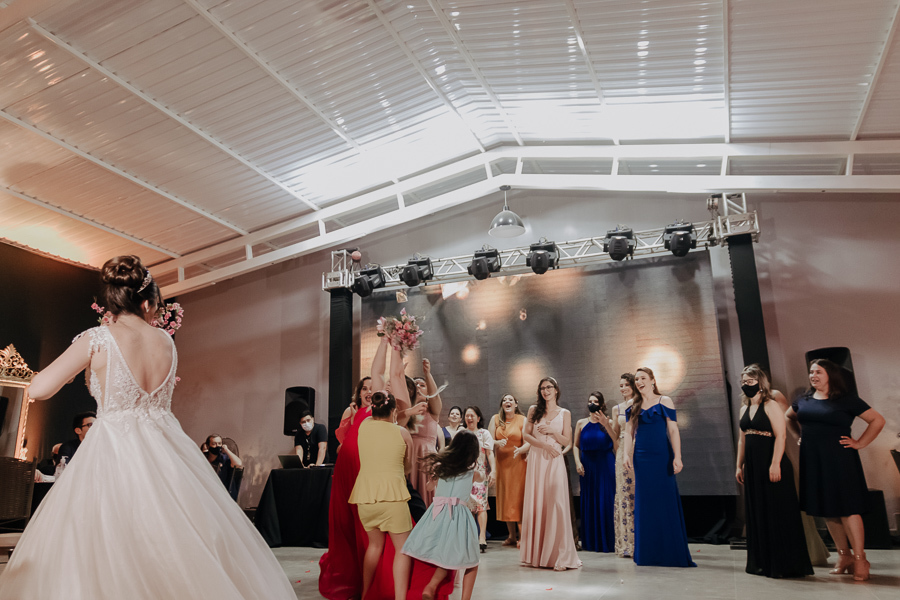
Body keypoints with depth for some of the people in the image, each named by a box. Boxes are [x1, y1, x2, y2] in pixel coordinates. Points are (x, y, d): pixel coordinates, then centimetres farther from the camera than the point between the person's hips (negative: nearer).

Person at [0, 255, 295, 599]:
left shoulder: (97, 340, -10)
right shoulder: (167, 343, 2)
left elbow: (38, 390, -10)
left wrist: (75, 367, 8)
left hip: (114, 454, -4)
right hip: (164, 452, 4)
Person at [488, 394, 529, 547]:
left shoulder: (522, 420, -2)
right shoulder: (495, 419, 6)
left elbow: (528, 443, -8)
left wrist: (520, 450, -28)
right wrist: (498, 443, -18)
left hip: (518, 463, -3)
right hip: (501, 463, 3)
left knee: (518, 498, -5)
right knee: (505, 498, 6)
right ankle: (512, 536, 16)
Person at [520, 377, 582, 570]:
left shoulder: (564, 414, 6)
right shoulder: (534, 410, 9)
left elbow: (567, 441, 3)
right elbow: (526, 434, 3)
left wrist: (552, 431, -12)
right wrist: (544, 444, -9)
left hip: (554, 462, -1)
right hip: (536, 460, 2)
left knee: (555, 504, -9)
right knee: (535, 503, 2)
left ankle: (559, 556, -5)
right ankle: (536, 554, 12)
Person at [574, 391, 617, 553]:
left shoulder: (608, 422, 1)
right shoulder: (581, 423, 8)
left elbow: (617, 443, -12)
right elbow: (576, 445, 9)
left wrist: (606, 425, -18)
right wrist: (578, 462, -5)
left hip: (605, 466, -2)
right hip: (588, 466, 2)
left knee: (606, 502, -3)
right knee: (589, 502, 6)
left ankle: (607, 541, 8)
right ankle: (591, 542, 17)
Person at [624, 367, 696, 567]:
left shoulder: (664, 401, -1)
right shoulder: (634, 407, 11)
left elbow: (673, 430, -6)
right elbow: (629, 432, 9)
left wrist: (677, 457, -13)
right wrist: (627, 454, -5)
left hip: (661, 457, -4)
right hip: (641, 458, 4)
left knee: (666, 503, -1)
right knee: (644, 505, 6)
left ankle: (671, 553, 9)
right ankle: (648, 554, 15)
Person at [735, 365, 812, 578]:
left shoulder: (771, 406, -7)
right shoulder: (745, 409, 14)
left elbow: (780, 436, -15)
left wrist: (775, 464, -22)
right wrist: (740, 465, 14)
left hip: (771, 466, -8)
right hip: (752, 468, 8)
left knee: (777, 514, -2)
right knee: (757, 514, 11)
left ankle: (783, 564, 6)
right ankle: (761, 563, 20)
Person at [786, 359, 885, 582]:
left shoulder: (846, 400, -5)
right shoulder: (803, 400, 8)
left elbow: (878, 420, -2)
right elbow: (789, 417, 27)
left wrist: (860, 443, -5)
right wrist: (801, 436, 16)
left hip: (838, 460, -5)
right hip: (812, 462, 5)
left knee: (847, 508, -6)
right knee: (826, 509, 10)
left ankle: (859, 559, 3)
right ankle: (844, 556, 21)